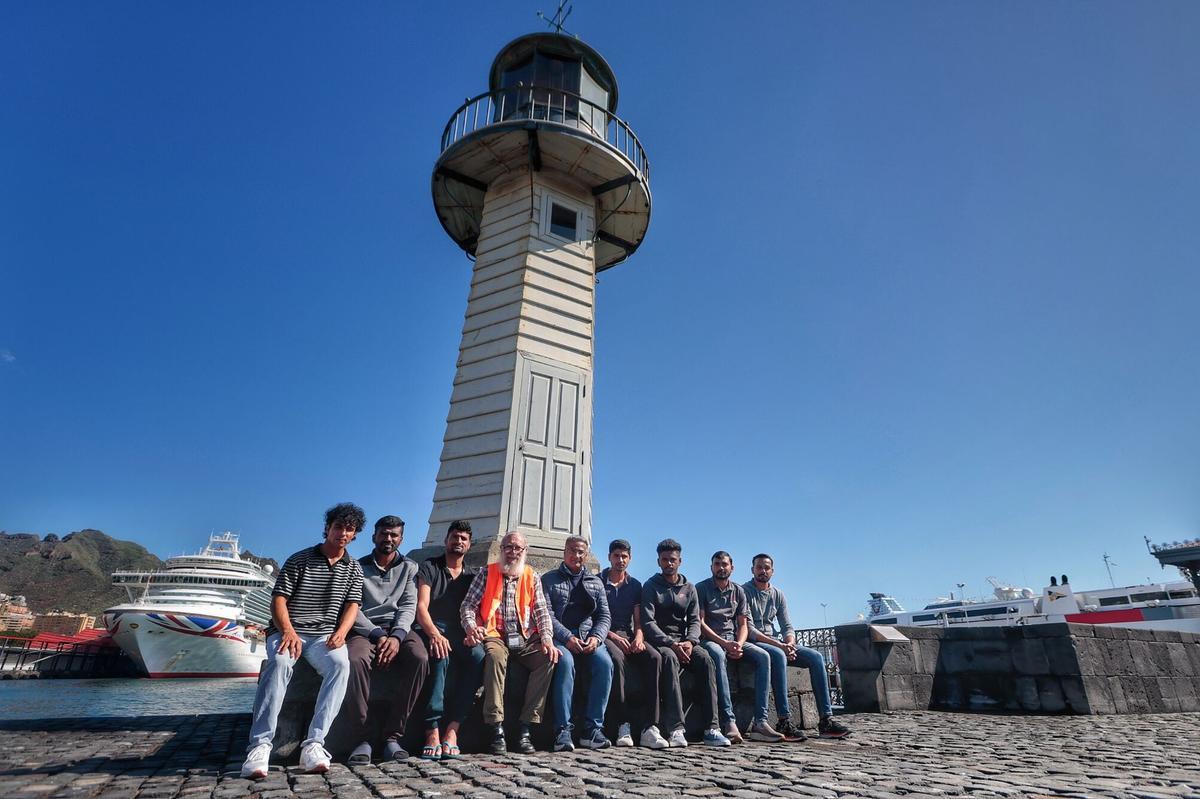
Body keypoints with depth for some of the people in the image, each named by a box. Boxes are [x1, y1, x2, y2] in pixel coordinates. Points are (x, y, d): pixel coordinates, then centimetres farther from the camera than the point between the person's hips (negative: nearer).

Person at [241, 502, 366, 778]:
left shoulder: (354, 569, 14)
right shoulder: (299, 560, 6)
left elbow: (352, 605, 6)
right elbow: (278, 600, -1)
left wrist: (341, 631, -15)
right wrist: (288, 632, -19)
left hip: (324, 635, 1)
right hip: (287, 631, -1)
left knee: (340, 664, -31)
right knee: (279, 662, -35)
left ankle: (314, 743, -35)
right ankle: (260, 745, -37)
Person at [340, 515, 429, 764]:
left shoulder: (409, 568, 16)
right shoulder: (358, 567, 12)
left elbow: (409, 606, 5)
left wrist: (397, 636, -15)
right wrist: (378, 636, -14)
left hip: (398, 629, 1)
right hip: (365, 630, -1)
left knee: (419, 658, -31)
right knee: (355, 660, -36)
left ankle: (393, 735, -19)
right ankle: (361, 739, -22)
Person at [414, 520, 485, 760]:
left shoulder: (472, 576, 20)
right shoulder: (429, 567, 8)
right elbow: (421, 607, -5)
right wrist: (435, 634, -24)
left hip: (460, 633, 3)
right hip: (431, 630, -3)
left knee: (478, 655, -30)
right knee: (441, 654, -37)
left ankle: (452, 729, -30)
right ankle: (433, 731, -37)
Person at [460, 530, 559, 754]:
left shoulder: (532, 577, 13)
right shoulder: (487, 573, 8)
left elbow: (541, 611, 7)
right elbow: (468, 605, 1)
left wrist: (547, 638, -11)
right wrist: (471, 627, -20)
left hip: (526, 638, 2)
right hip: (495, 636, -2)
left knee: (548, 658, -25)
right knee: (495, 656, -35)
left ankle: (526, 729, -20)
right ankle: (496, 729, -29)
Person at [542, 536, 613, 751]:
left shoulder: (595, 582, 21)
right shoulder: (549, 579, 11)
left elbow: (604, 615, 14)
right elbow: (546, 614, -1)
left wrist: (596, 637, -7)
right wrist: (567, 637, -15)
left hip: (589, 637, 3)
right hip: (559, 637, -3)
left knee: (605, 663, -27)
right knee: (565, 662, -35)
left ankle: (592, 729, -21)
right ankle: (562, 730, -28)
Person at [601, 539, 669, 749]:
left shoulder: (635, 585, 17)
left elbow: (638, 619, 12)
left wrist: (638, 636, -10)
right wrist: (614, 637, -15)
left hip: (629, 635, 4)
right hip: (605, 635, -3)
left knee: (654, 657, -27)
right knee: (616, 658, -37)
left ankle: (650, 728, -30)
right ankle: (623, 725, -31)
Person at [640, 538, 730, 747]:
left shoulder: (689, 588, 15)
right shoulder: (650, 587, 2)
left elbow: (694, 620, 7)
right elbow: (648, 622, -7)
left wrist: (690, 641, -15)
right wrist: (670, 644, -21)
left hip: (683, 641, 4)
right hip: (659, 642, -3)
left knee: (705, 659, -27)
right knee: (669, 658, -36)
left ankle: (711, 729, -28)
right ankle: (676, 729, -39)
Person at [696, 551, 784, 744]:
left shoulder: (739, 591, 14)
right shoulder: (701, 588, 0)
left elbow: (743, 624, 10)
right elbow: (700, 623, -7)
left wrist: (739, 644, -11)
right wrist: (724, 643, -18)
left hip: (734, 639, 5)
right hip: (710, 639, -5)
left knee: (763, 656, -21)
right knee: (718, 655, -39)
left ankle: (760, 722, -26)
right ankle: (729, 722, -41)